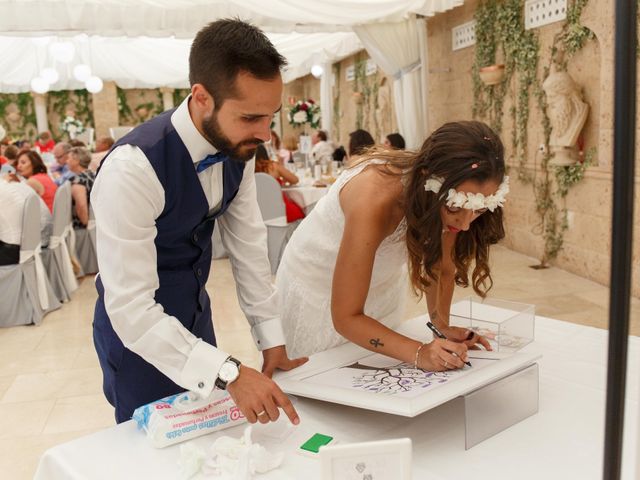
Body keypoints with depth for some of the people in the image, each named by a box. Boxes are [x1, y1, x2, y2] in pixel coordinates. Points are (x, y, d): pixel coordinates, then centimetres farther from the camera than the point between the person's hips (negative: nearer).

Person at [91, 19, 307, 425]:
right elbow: (130, 307, -32)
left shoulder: (239, 146, -13)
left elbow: (247, 239, -4)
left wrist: (272, 338, -3)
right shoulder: (132, 168, -33)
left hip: (196, 314, 6)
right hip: (137, 329, -6)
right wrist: (229, 373, -39)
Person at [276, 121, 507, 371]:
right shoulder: (373, 198, -39)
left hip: (382, 283, 5)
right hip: (316, 283, -4)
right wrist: (420, 353, -42)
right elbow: (346, 317, -33)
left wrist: (443, 326, -20)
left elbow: (442, 267, -6)